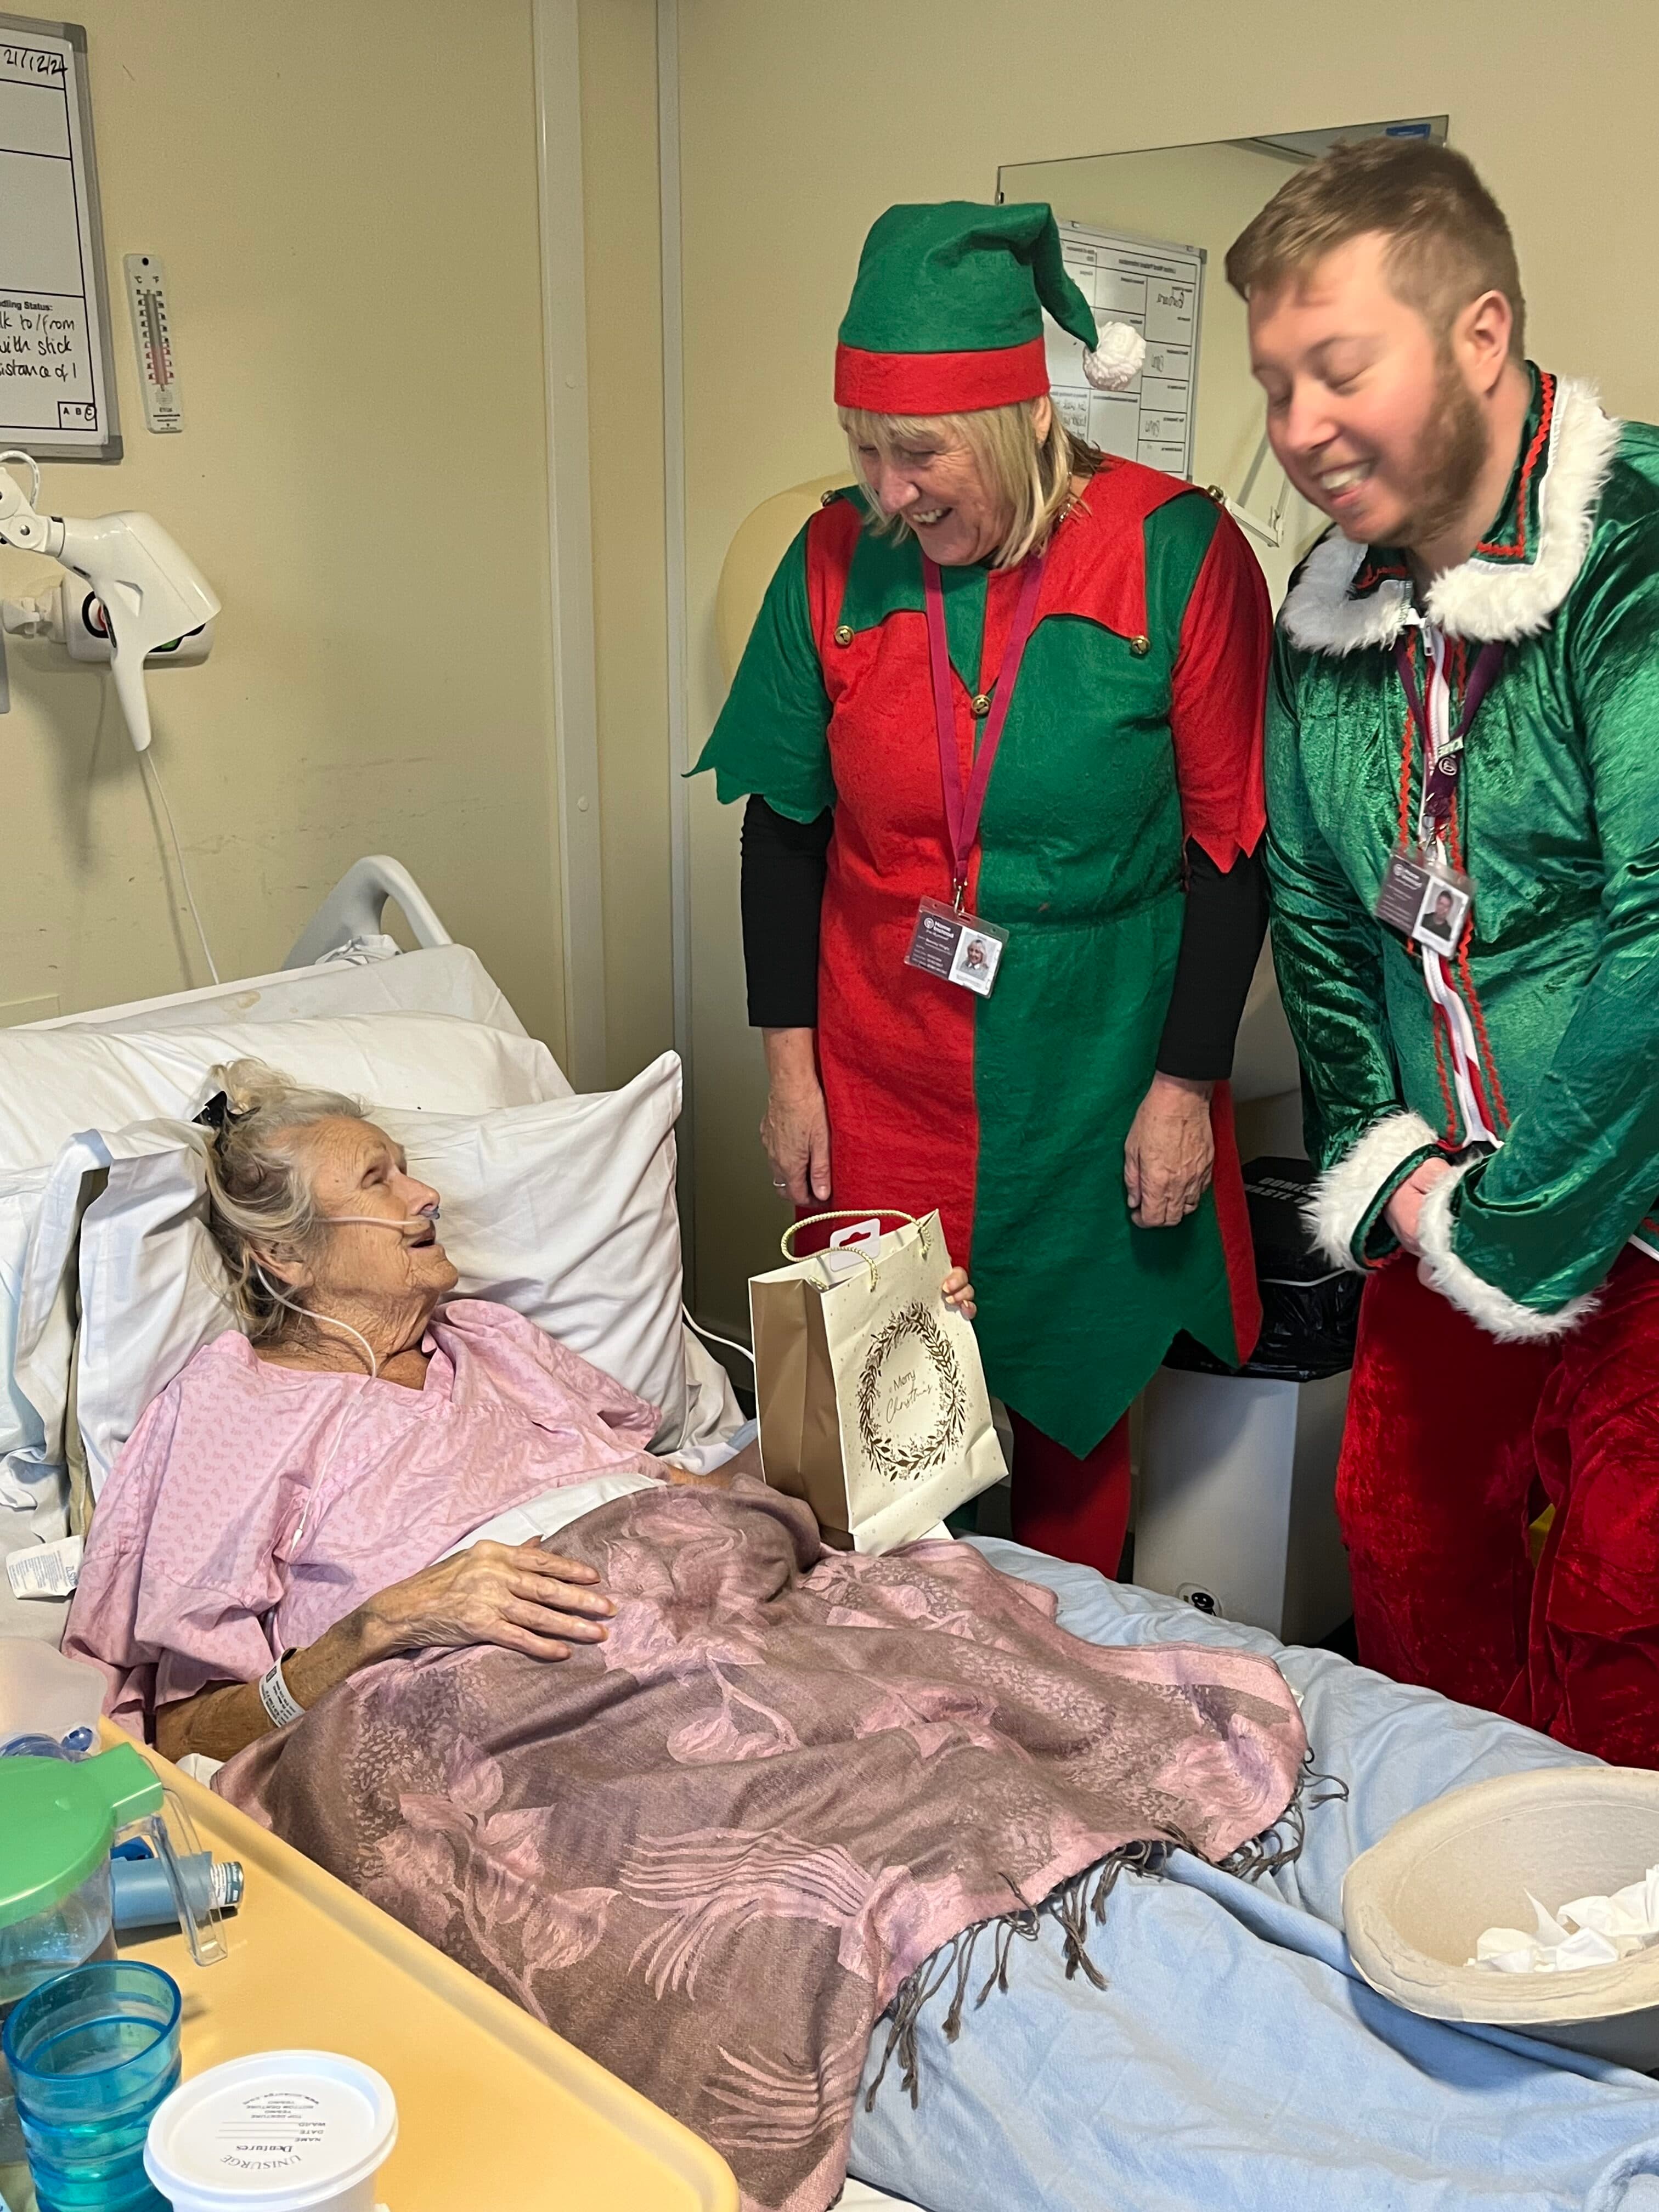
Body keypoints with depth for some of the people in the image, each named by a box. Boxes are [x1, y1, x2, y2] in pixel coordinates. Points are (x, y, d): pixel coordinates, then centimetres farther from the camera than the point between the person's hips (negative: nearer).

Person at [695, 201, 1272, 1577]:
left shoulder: (1176, 554, -11)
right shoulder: (838, 562, -3)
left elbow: (1233, 842, -7)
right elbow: (783, 821, 4)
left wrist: (1186, 1086, -8)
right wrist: (789, 1064, 2)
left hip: (1092, 1086, -2)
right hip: (883, 1087, 2)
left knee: (1074, 1400, 12)